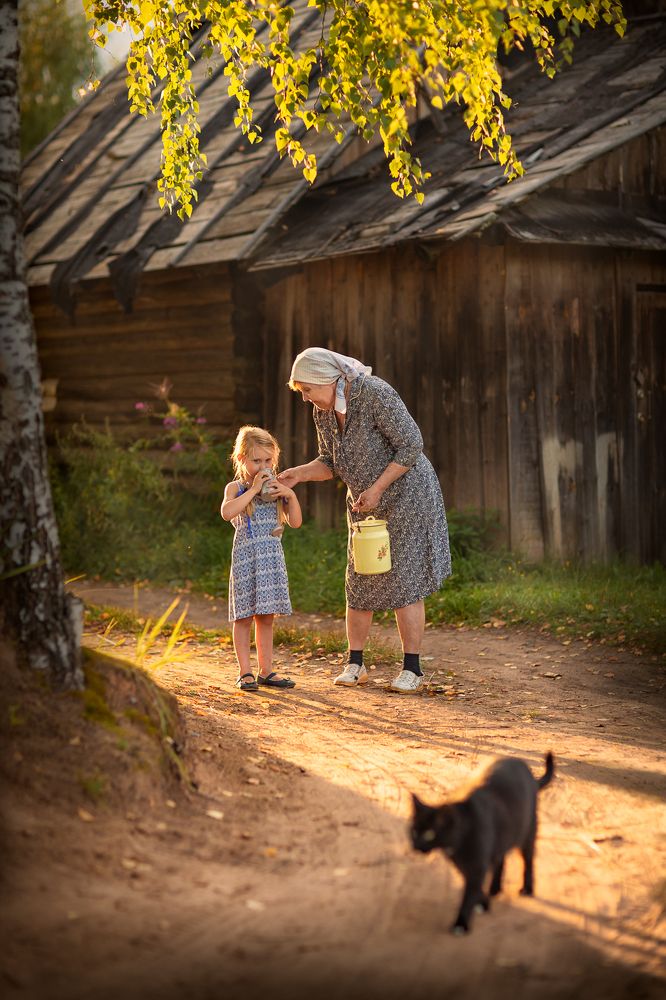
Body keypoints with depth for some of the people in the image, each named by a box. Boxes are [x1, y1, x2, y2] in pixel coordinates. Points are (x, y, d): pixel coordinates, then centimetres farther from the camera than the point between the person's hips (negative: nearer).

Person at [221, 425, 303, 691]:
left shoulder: (277, 488, 10)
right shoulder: (236, 488, -2)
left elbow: (295, 522, 6)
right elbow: (227, 512, -24)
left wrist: (290, 495, -7)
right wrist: (253, 489, -22)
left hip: (272, 557, 4)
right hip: (246, 557, -4)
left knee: (266, 616, 9)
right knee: (244, 616, 0)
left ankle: (266, 670, 15)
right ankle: (245, 672, 6)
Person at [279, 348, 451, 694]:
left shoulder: (376, 394, -25)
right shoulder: (323, 412, -2)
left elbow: (411, 445, -24)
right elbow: (329, 463, 7)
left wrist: (377, 488, -25)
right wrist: (300, 473, -13)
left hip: (405, 493, -7)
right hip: (364, 503, 7)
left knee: (403, 581, -8)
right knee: (358, 582, 6)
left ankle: (412, 669, -2)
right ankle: (354, 665, 14)